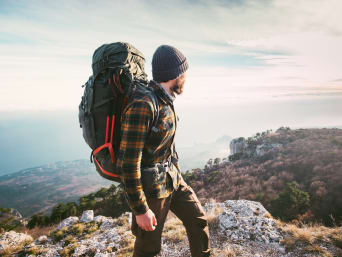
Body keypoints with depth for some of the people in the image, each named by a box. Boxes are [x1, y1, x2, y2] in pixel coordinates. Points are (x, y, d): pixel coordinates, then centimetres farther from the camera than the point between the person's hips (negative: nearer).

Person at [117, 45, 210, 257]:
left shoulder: (165, 102, 2)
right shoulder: (142, 105, -28)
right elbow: (128, 162, -27)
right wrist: (140, 210, -21)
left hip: (172, 179, 8)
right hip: (151, 187, -8)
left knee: (198, 220, 18)